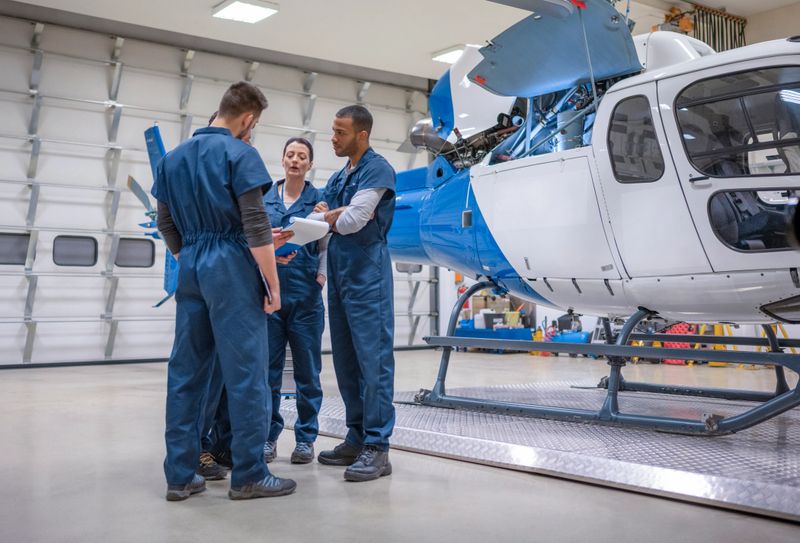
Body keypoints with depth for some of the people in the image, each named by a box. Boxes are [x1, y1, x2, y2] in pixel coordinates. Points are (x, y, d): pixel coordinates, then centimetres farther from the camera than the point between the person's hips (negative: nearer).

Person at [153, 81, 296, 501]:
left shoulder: (172, 158, 14)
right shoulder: (239, 154, -7)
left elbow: (166, 225, 17)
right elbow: (256, 225, -13)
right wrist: (273, 283, -9)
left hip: (191, 270, 7)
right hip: (231, 268, -7)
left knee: (185, 371, 8)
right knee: (244, 372, -2)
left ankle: (180, 474, 13)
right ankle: (249, 475, 4)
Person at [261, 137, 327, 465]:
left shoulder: (318, 199, 5)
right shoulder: (265, 198, 10)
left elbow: (325, 247, 2)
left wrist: (320, 278, -12)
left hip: (305, 293, -1)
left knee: (307, 370, 4)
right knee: (268, 368, 3)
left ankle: (305, 438, 14)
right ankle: (269, 435, 15)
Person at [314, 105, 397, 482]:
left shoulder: (377, 169, -7)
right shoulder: (338, 177, 18)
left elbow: (350, 222, -16)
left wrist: (328, 217, 2)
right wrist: (338, 215, -7)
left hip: (366, 274, -8)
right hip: (339, 274, 9)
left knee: (373, 359, -7)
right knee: (346, 361, 10)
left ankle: (377, 448, -4)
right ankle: (356, 438, 19)